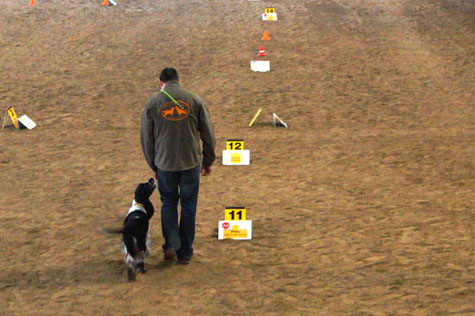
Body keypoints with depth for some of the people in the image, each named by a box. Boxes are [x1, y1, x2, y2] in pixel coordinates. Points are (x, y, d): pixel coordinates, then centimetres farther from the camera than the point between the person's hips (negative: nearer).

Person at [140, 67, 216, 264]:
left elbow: (146, 139, 5)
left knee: (168, 204, 17)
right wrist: (208, 161, 14)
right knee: (188, 207, 11)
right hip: (191, 163, 0)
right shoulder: (194, 100, -1)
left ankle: (171, 245, 2)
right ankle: (185, 253, 16)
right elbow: (208, 134, 3)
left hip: (164, 165, 0)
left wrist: (154, 166, 16)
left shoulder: (152, 103, -1)